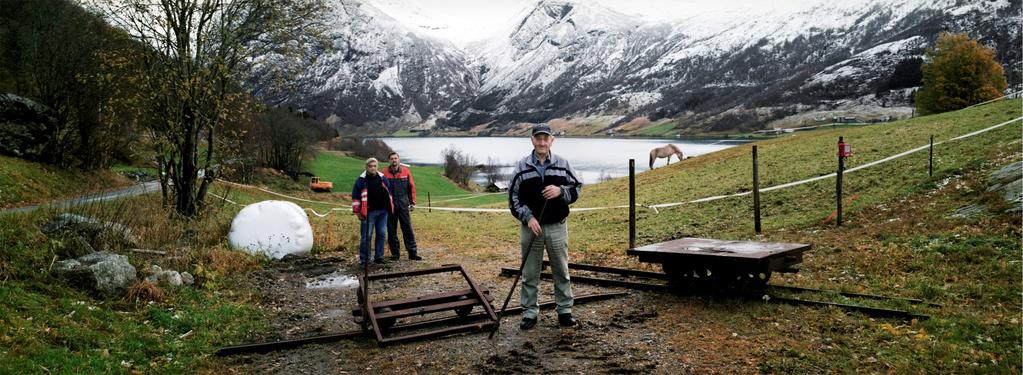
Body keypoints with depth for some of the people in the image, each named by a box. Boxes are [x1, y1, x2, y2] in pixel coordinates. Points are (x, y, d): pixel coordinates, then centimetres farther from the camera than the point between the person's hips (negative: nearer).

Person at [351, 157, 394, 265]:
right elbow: (356, 197, -1)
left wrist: (391, 207, 17)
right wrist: (358, 212, -5)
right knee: (366, 236, -3)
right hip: (369, 212, -4)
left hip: (383, 211, 4)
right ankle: (364, 259, 4)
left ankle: (379, 256, 18)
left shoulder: (382, 179, 12)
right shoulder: (361, 180, -1)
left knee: (381, 234, 8)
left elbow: (388, 193, 21)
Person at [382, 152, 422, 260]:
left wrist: (412, 202, 6)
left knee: (408, 229, 1)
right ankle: (395, 253, 15)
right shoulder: (385, 172, -2)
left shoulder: (405, 171, 3)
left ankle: (412, 252, 6)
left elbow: (411, 187, 7)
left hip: (403, 204, 1)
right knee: (391, 230, 6)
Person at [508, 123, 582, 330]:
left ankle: (565, 310, 21)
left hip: (557, 227, 1)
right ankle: (529, 312, 16)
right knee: (530, 273, 6)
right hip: (531, 226, -1)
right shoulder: (522, 167, -1)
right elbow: (513, 197, -1)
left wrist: (561, 191, -16)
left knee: (561, 271, 9)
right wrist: (528, 217, -13)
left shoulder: (562, 164, 2)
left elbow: (576, 188, 5)